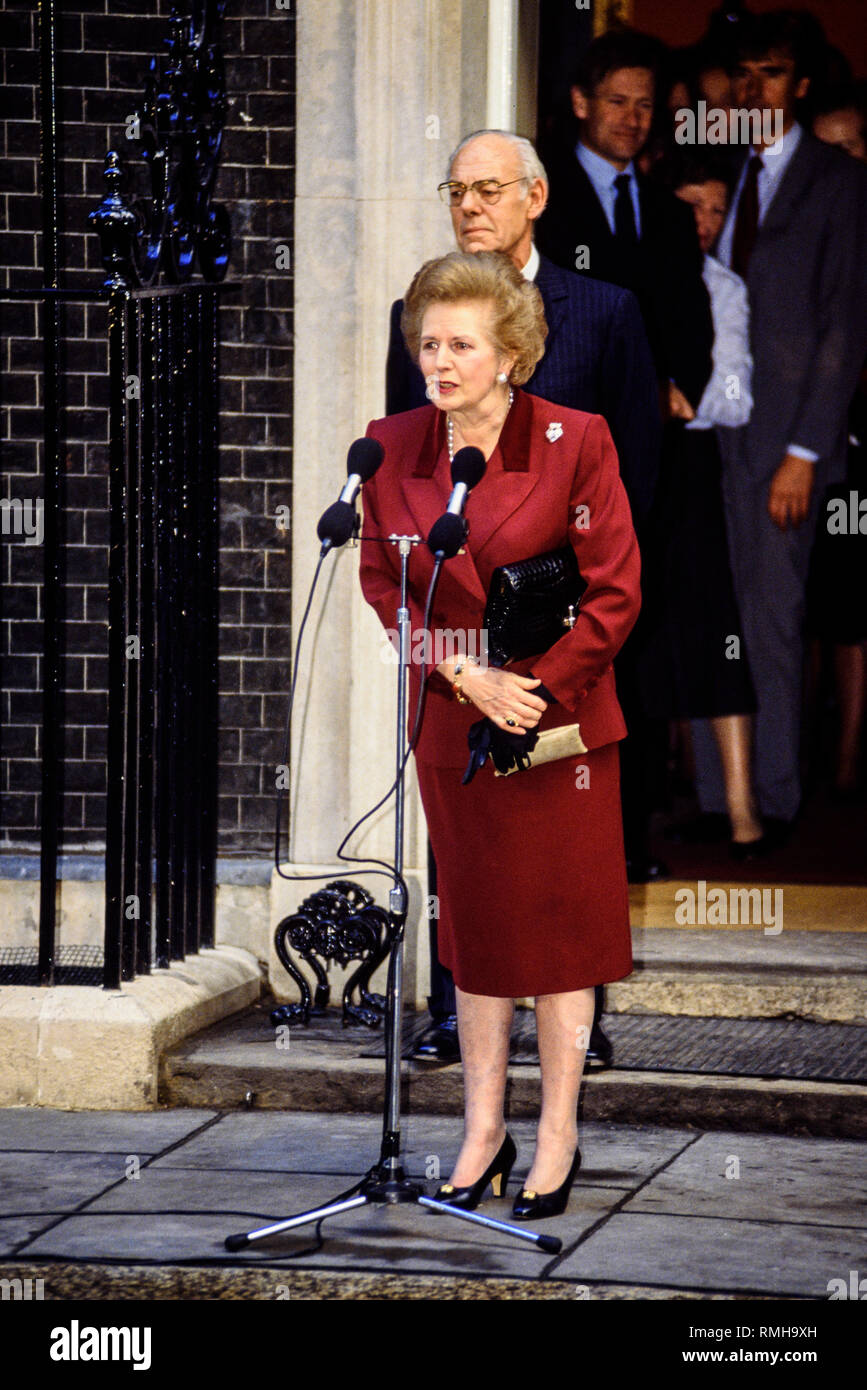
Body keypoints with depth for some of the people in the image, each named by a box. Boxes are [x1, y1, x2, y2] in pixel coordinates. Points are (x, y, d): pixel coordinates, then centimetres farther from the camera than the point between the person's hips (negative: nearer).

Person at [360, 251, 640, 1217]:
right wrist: (466, 676, -6)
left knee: (559, 919, 1)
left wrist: (536, 689, -12)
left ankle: (558, 1137, 10)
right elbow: (383, 583, 7)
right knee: (472, 922, 10)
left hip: (559, 720, -4)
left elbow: (615, 592, -8)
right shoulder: (393, 448, 1)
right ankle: (484, 1130, 18)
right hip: (452, 721, 4)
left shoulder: (574, 443, -10)